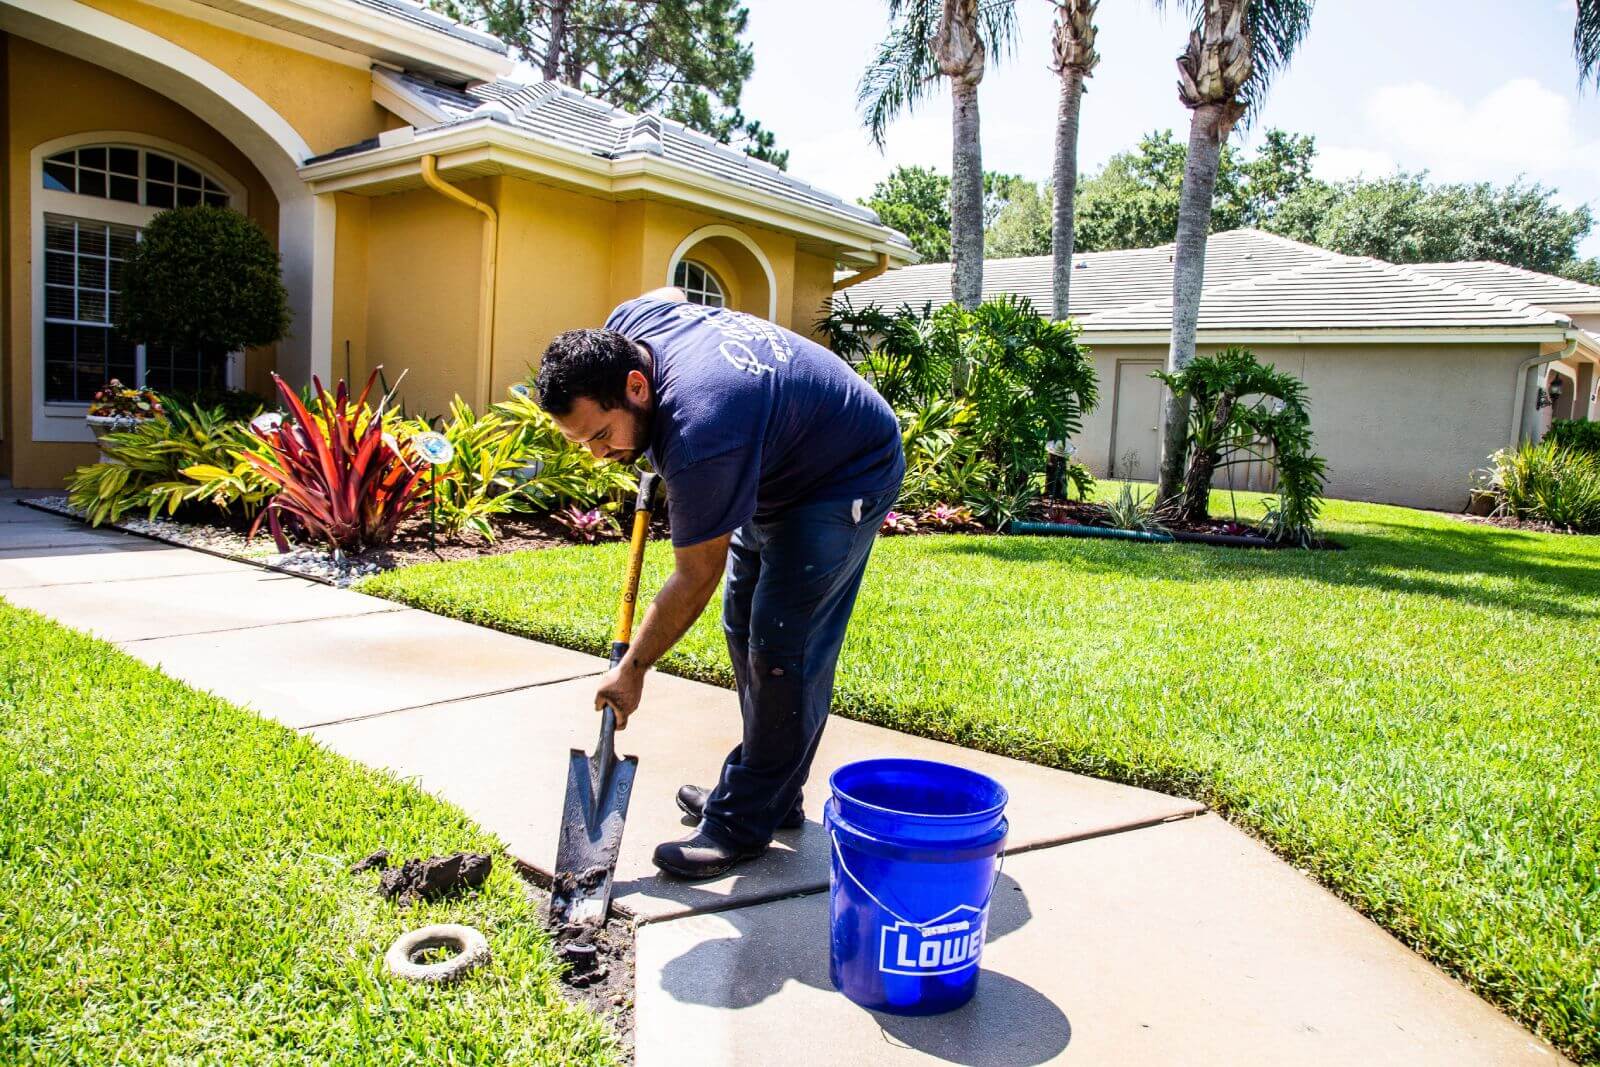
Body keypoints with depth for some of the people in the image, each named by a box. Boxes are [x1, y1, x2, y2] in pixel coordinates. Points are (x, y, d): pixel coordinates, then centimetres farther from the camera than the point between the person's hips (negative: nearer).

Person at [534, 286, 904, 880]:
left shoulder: (700, 437, -40)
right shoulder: (628, 324, -15)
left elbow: (696, 577, -28)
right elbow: (671, 295, 12)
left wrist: (632, 669, -15)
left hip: (845, 480, -10)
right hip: (771, 465, 10)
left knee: (781, 652, -14)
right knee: (743, 629, 11)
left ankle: (745, 824, -3)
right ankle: (773, 793, 22)